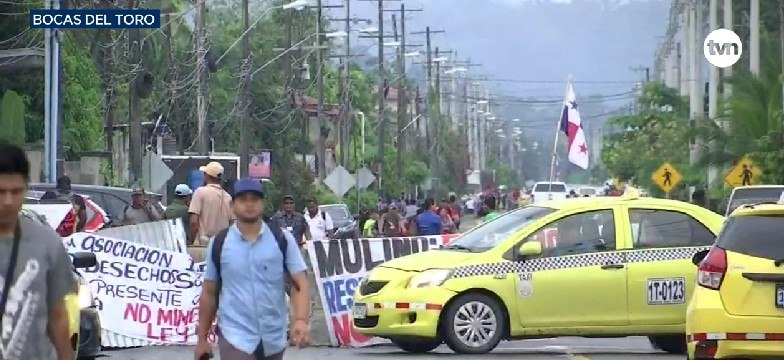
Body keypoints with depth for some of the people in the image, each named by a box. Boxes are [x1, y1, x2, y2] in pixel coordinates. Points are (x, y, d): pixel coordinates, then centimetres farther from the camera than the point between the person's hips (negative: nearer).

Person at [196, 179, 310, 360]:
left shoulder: (282, 239, -2)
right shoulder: (219, 243, 0)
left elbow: (300, 283, -6)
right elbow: (209, 292, 8)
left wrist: (301, 320, -24)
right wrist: (202, 339, 8)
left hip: (273, 339, 2)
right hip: (236, 338, -2)